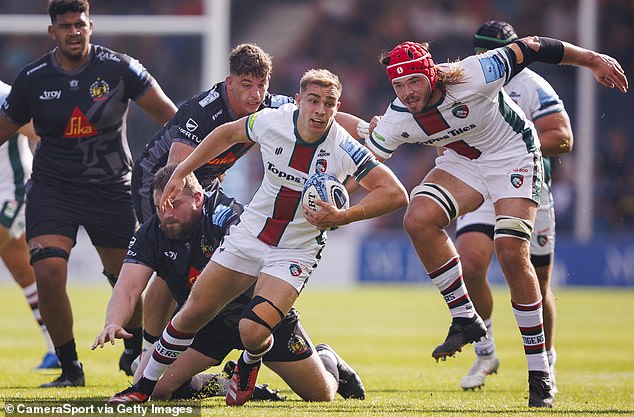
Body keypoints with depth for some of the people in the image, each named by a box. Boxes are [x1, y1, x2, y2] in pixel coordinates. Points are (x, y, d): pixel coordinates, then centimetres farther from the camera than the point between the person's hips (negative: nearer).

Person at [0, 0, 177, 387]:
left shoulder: (119, 68, -8)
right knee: (48, 274, -18)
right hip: (53, 188, 0)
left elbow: (170, 116, -1)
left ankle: (137, 351, 34)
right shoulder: (33, 78, -4)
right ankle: (70, 367, 0)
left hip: (111, 188, 0)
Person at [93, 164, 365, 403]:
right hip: (205, 323, 4)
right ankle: (220, 385, 14)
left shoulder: (225, 216, -28)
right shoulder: (152, 232, -13)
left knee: (321, 395, 1)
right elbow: (128, 287, -21)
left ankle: (327, 362, 40)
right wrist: (113, 323, -40)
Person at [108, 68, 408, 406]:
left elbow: (395, 193, -18)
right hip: (249, 235, 3)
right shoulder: (270, 122, -12)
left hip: (297, 250, -3)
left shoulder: (344, 149, -20)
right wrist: (180, 173, 10)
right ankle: (144, 387, 24)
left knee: (253, 331, -23)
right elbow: (228, 133, 10)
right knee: (193, 314, 3)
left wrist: (342, 217, -30)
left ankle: (249, 365, 15)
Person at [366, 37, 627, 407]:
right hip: (462, 163, 4)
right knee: (418, 219, -24)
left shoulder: (471, 76, -31)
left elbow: (530, 49, -21)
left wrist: (593, 60, -12)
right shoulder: (397, 120, -17)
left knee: (512, 255, -18)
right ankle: (465, 319, -8)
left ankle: (540, 373, -8)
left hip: (513, 156, -4)